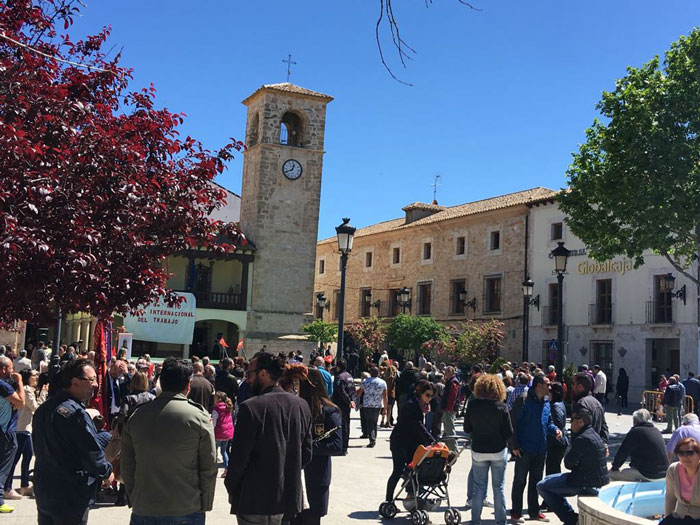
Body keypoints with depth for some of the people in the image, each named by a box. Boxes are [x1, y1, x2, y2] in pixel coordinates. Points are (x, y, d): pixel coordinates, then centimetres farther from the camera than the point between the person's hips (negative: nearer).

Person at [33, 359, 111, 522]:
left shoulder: (43, 408, 6)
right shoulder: (75, 413, -23)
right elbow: (93, 453, -21)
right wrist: (107, 472, -1)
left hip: (43, 493, 8)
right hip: (71, 499, -8)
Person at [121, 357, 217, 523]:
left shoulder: (137, 415, 1)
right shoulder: (199, 417, -8)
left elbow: (127, 468, 6)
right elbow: (209, 468, -6)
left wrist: (134, 500, 15)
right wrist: (205, 506, 3)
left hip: (143, 512, 2)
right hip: (187, 510, -2)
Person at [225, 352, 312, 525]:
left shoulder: (250, 407, -17)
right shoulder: (301, 405, 1)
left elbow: (239, 457, -14)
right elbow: (306, 454, 6)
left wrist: (231, 488, 0)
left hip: (254, 500, -6)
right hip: (288, 496, 6)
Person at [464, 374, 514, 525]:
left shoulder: (472, 405, -7)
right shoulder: (501, 406, -11)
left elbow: (467, 429, 1)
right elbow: (508, 432, -6)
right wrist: (513, 446, 12)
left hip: (478, 451, 1)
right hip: (499, 451, -1)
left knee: (479, 487, 10)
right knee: (498, 487, 10)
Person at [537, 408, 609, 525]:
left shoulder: (582, 439, -22)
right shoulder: (594, 434, 10)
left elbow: (568, 463, -12)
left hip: (587, 484, -10)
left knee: (542, 486, -4)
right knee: (548, 480, 25)